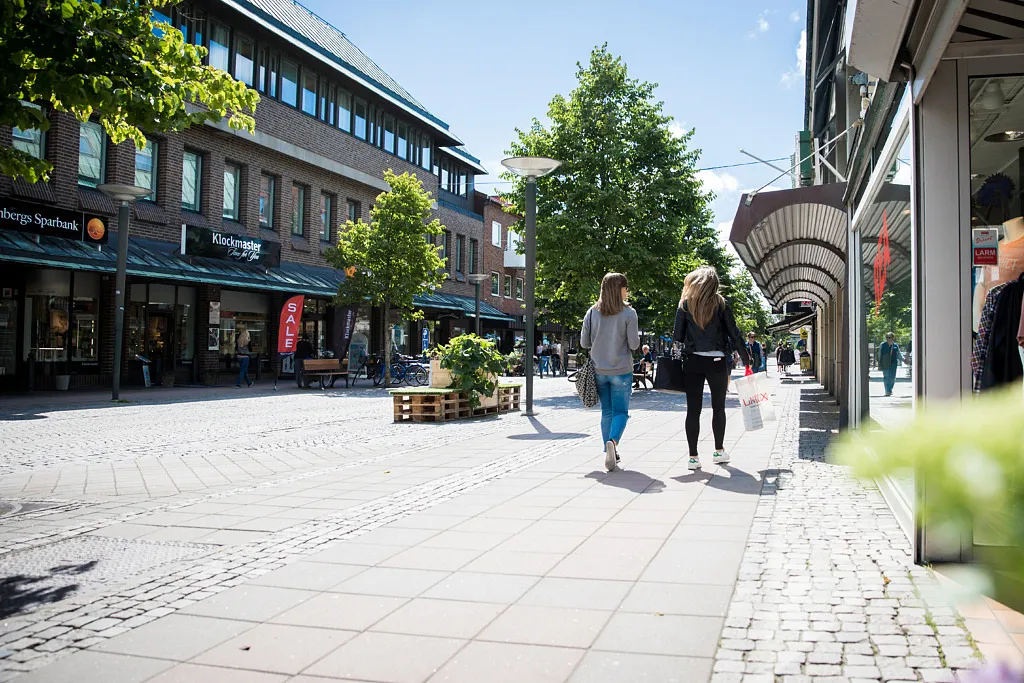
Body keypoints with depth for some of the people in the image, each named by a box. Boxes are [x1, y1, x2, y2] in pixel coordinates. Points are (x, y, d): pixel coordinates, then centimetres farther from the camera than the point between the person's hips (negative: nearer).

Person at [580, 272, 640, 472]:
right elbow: (634, 344, -9)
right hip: (621, 371, -3)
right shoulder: (628, 313, -9)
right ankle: (612, 441, -22)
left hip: (599, 371, 3)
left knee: (606, 412, 14)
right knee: (620, 411, 3)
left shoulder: (592, 313, 0)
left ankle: (610, 451, 14)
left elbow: (584, 342, 2)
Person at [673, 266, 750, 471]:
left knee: (693, 410, 2)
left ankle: (693, 457, 1)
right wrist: (746, 358, 7)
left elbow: (678, 335, 0)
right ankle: (719, 451, 21)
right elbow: (734, 333, -1)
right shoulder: (720, 304, -1)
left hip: (692, 362, 1)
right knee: (718, 408, 14)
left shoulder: (685, 304, 2)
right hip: (717, 362, 0)